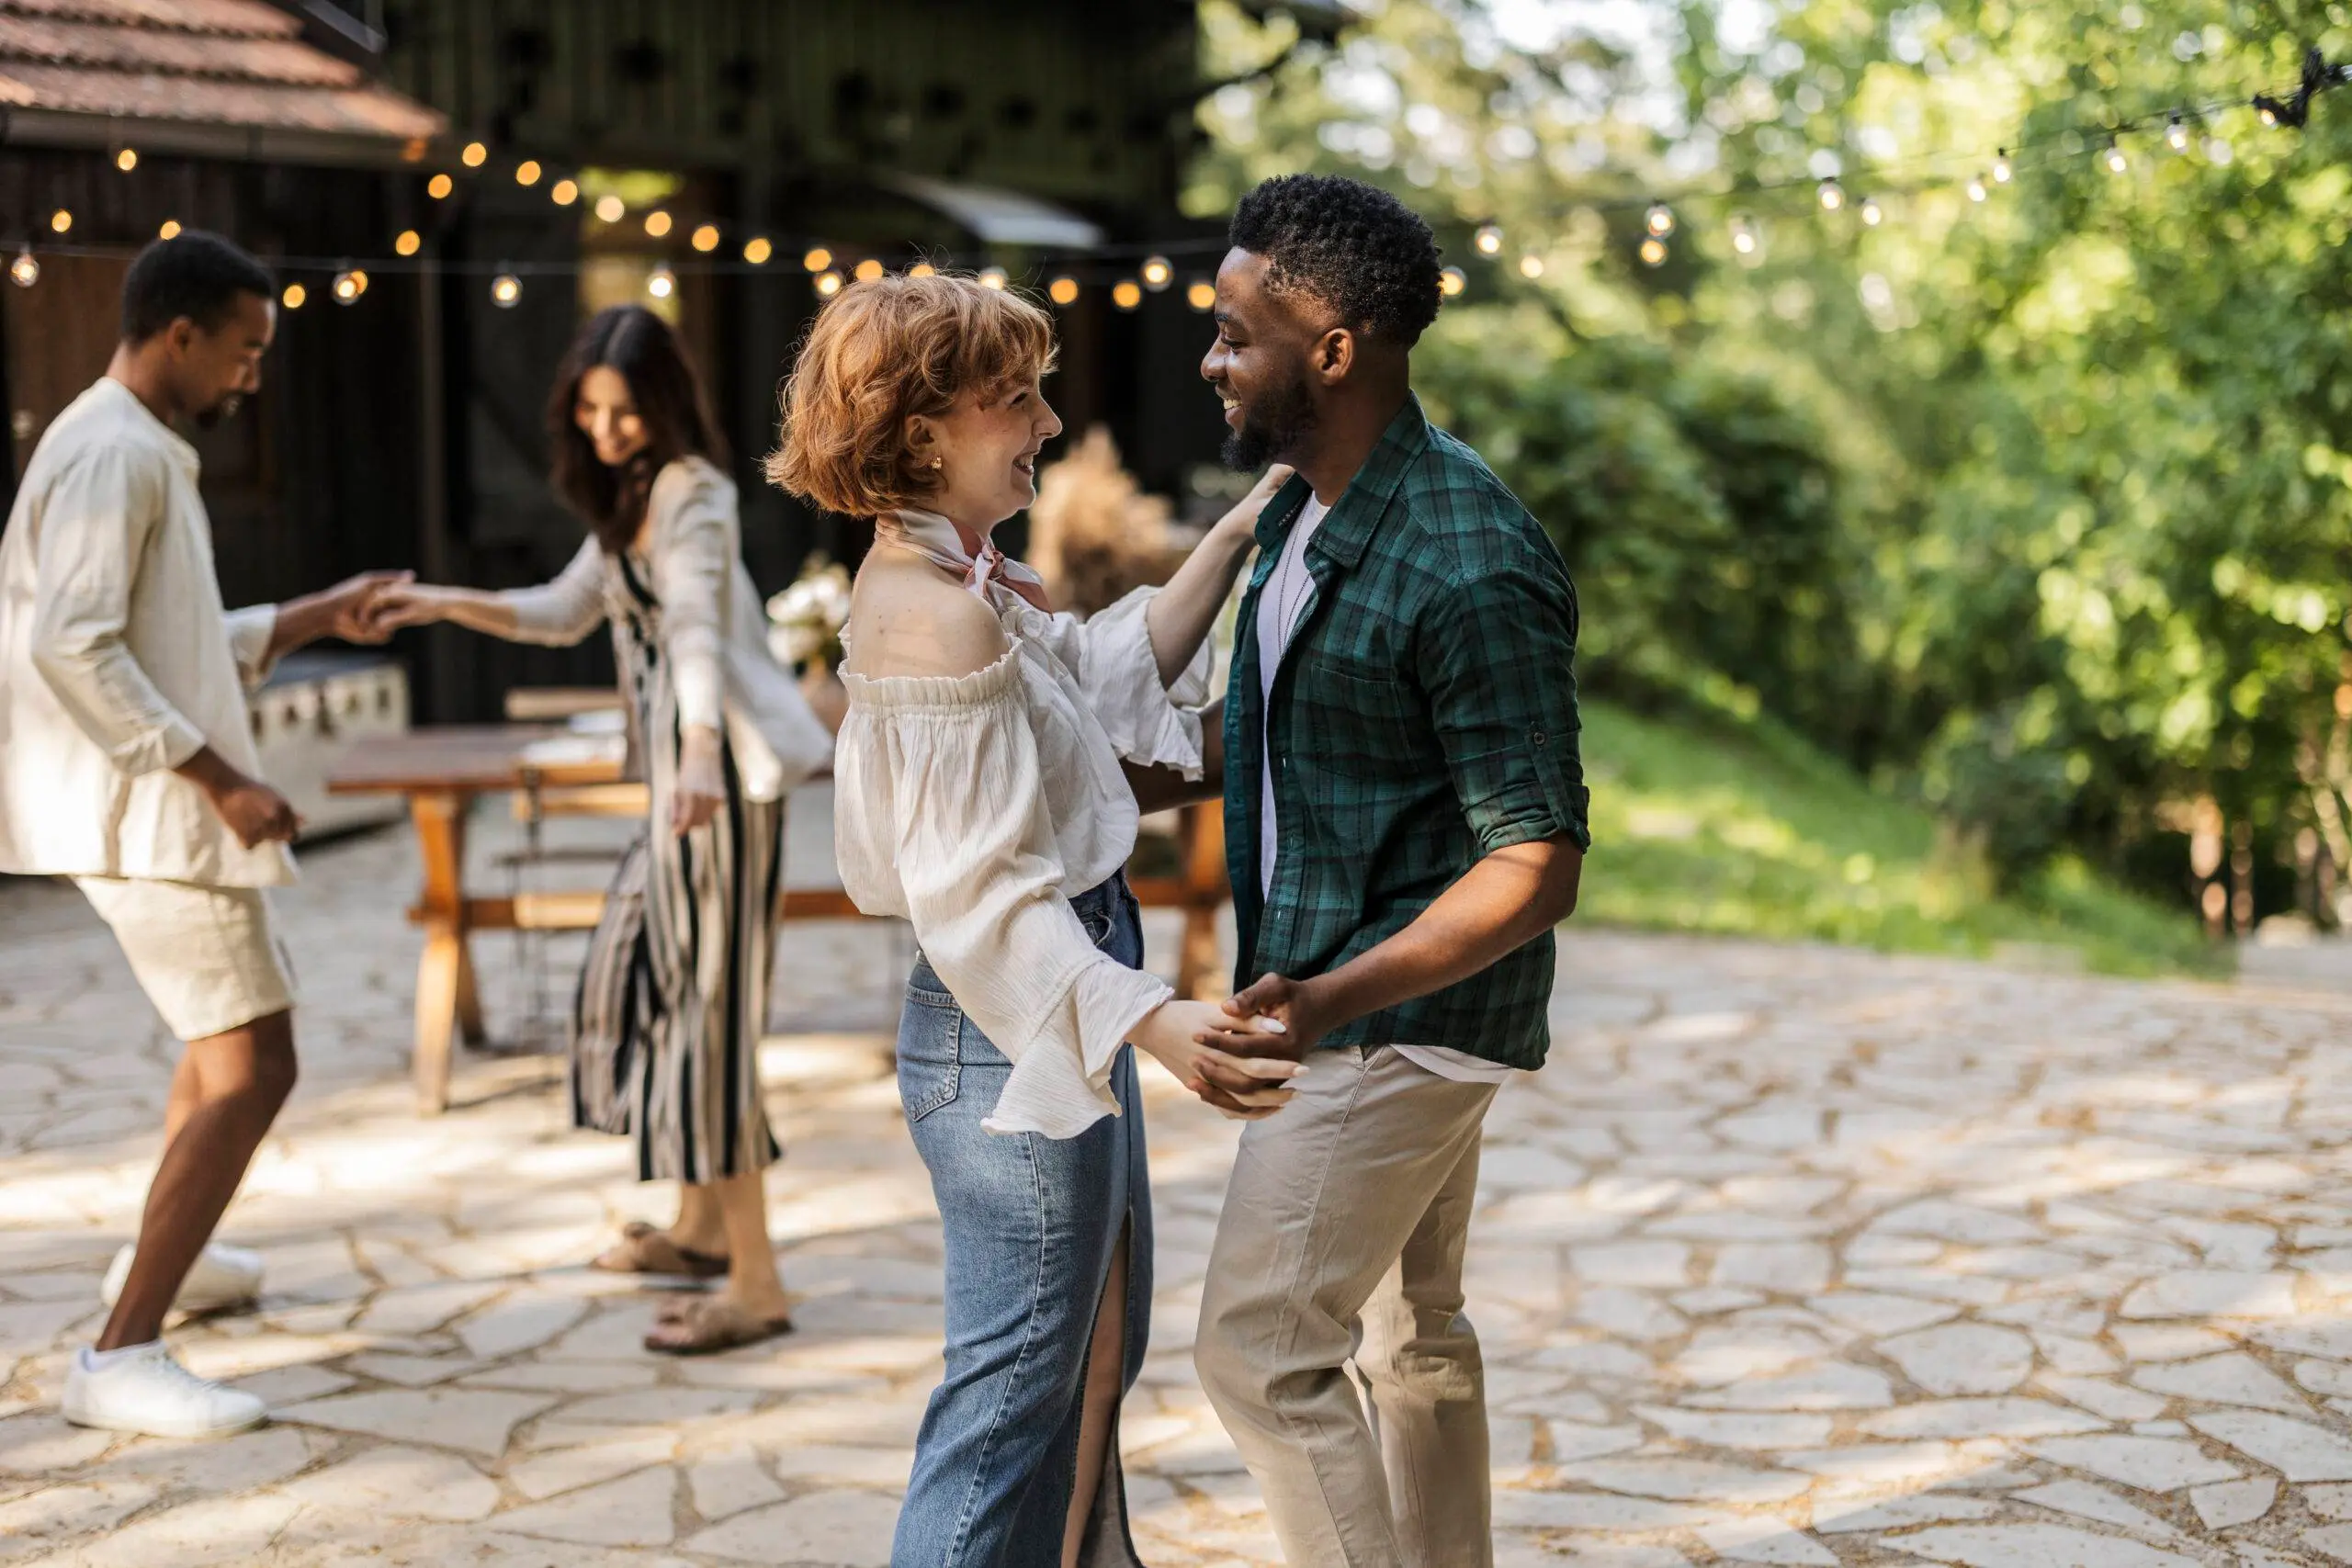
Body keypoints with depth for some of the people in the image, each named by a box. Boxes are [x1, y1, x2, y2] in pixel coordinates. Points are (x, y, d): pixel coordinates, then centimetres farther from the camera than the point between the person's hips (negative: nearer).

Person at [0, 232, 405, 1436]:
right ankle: (122, 1358, -13)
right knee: (250, 1069, -13)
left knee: (229, 1027, 28)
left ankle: (165, 1254, 46)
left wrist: (322, 617, 16)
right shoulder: (113, 453, -16)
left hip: (157, 806, 11)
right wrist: (220, 778, -25)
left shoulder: (140, 454, 17)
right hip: (150, 815, -11)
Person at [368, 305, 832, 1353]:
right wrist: (447, 605, 16)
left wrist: (701, 751, -45)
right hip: (677, 776, 10)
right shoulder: (629, 500, 17)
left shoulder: (691, 495, -12)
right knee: (641, 980, 19)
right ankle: (702, 1226, 32)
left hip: (722, 778, -10)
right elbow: (565, 612, 27)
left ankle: (756, 1285, -8)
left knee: (711, 1003, -10)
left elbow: (696, 629, -30)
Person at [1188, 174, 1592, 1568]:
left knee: (1262, 1350, -8)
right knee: (1411, 1332, 19)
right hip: (1348, 991, 10)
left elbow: (1540, 867, -26)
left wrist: (1332, 1000, -34)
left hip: (1403, 1013, -10)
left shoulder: (1470, 570, -25)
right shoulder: (1305, 509, 5)